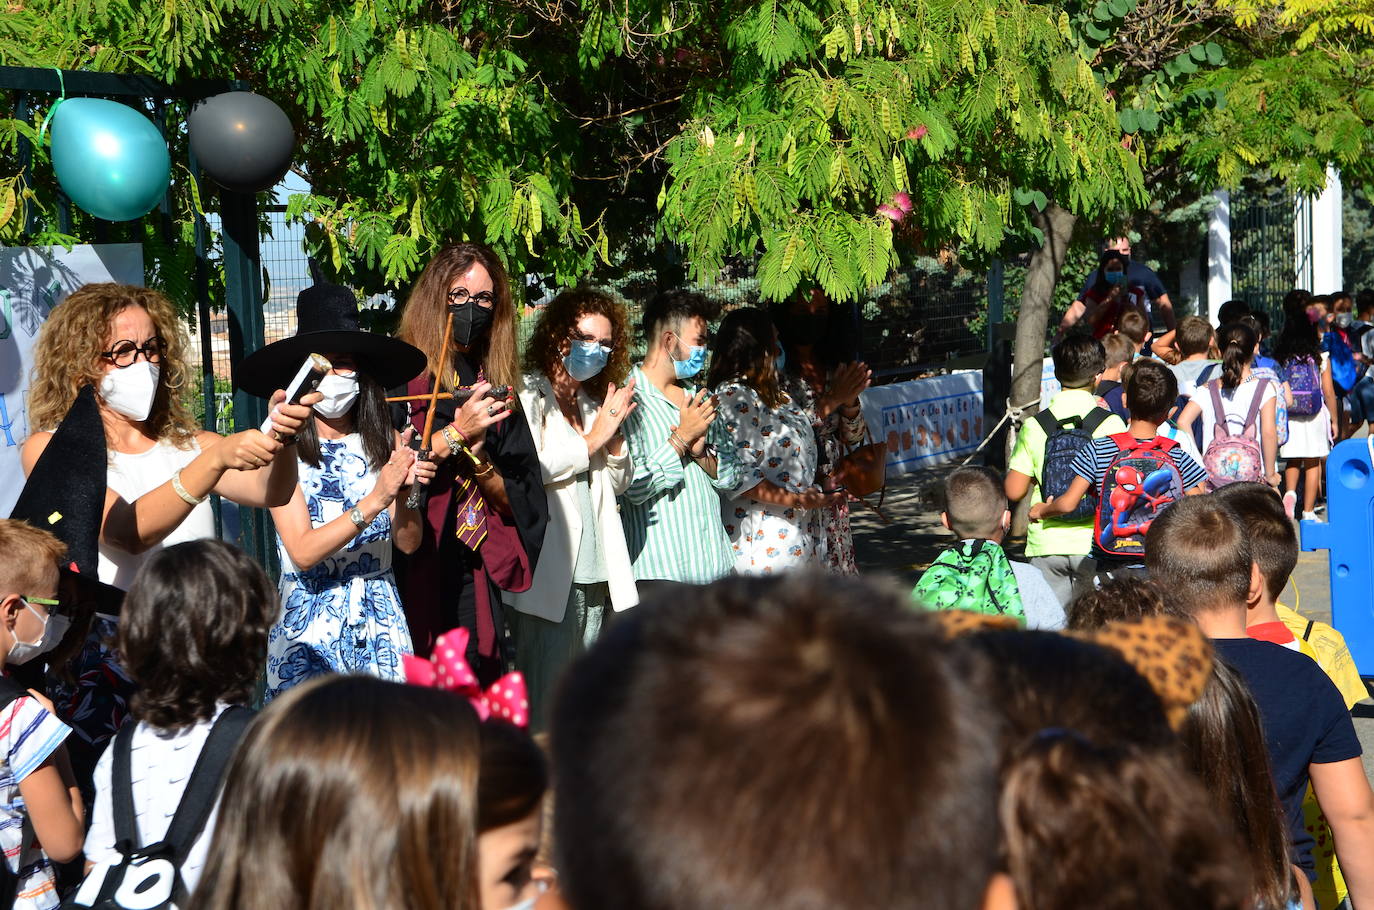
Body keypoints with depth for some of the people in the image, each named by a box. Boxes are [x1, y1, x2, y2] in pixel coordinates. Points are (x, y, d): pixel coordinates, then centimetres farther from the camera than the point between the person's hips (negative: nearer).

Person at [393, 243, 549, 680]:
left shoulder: (495, 391, 13)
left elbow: (517, 501, 9)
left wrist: (478, 457, -9)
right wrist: (456, 432, -14)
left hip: (474, 579, 5)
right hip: (411, 574, -4)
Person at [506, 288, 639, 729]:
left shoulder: (591, 403, 22)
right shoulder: (528, 394, 0)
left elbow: (618, 483, 23)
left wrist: (615, 435, 4)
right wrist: (593, 439, -6)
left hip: (596, 573, 7)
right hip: (549, 574, -7)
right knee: (544, 694, -7)